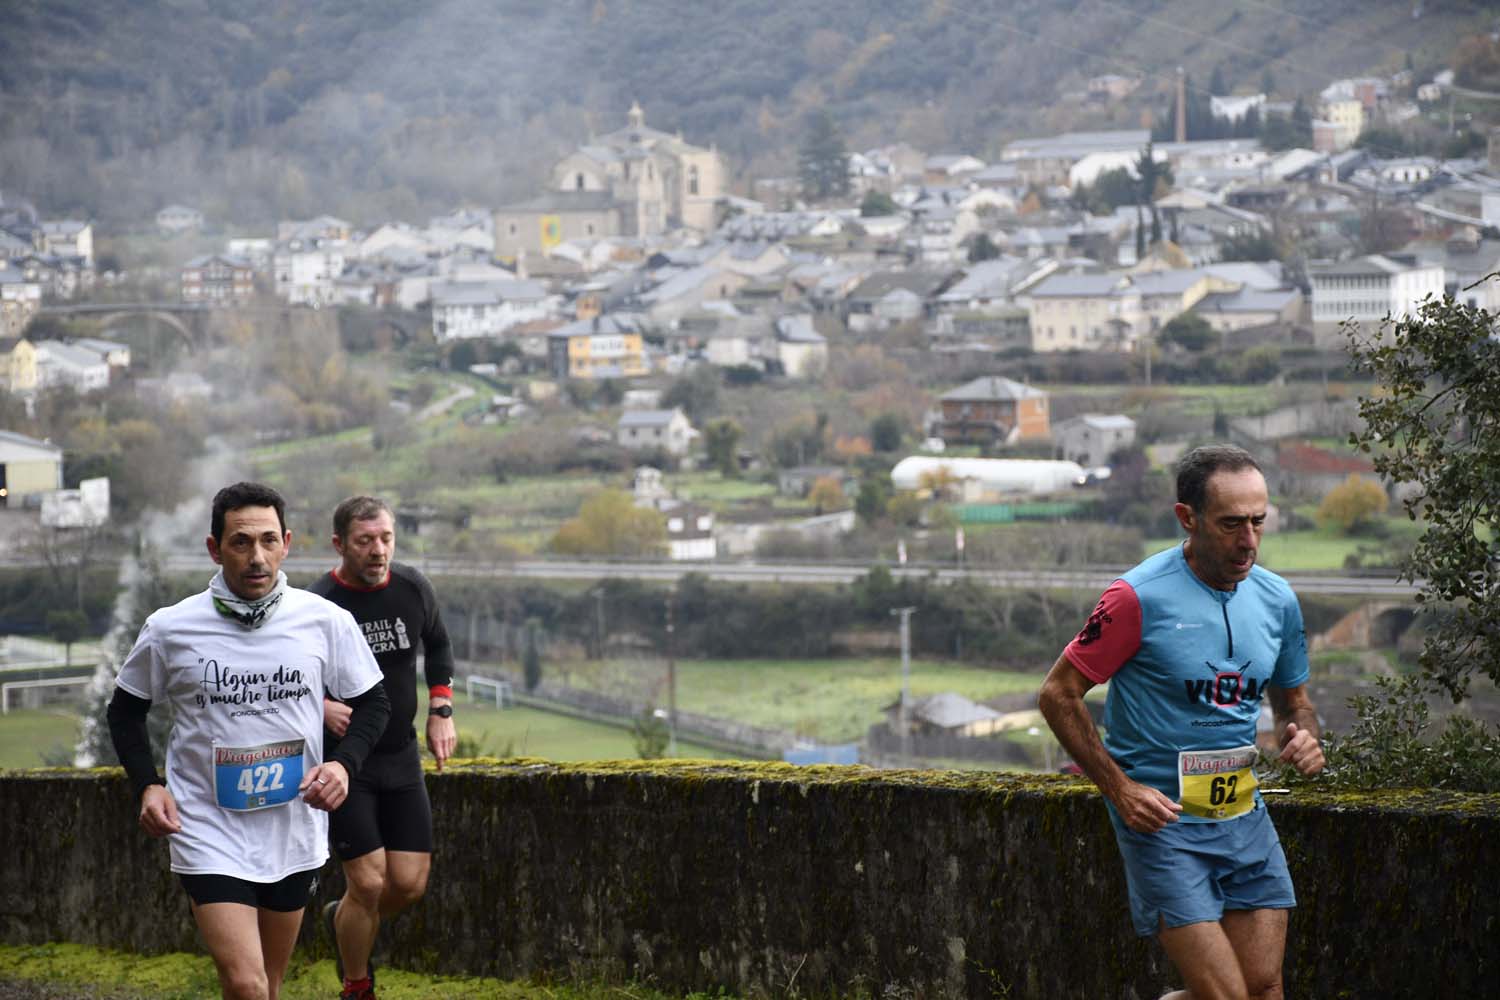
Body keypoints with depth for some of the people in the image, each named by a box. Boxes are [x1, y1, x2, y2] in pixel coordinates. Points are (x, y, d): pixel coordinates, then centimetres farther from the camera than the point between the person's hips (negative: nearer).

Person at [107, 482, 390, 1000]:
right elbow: (125, 709, 8)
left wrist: (343, 763, -10)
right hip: (209, 835, -3)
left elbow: (372, 703, 8)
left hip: (294, 835, 3)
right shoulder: (169, 630, -7)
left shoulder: (327, 621, -4)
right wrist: (147, 785, -6)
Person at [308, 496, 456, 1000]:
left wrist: (441, 709, 8)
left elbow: (438, 645, 19)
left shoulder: (413, 588, -1)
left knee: (410, 883, 2)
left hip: (401, 757, 5)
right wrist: (321, 707, -26)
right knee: (368, 883, -10)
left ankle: (342, 920, 34)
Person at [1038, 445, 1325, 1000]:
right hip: (1160, 820, -6)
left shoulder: (1277, 599, 5)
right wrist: (1120, 788, -13)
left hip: (1245, 817, 6)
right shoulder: (1139, 598, -13)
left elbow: (1294, 701, 21)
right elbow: (1058, 693, -6)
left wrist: (1303, 735, -3)